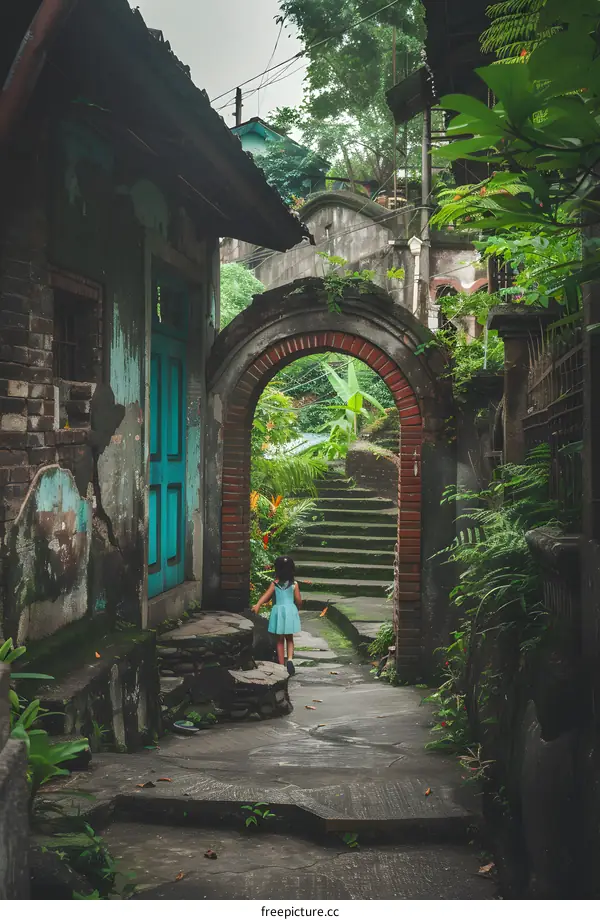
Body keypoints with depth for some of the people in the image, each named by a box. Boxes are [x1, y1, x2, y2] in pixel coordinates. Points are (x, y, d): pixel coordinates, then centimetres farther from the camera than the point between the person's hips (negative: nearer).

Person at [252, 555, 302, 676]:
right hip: (290, 611, 1)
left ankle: (282, 666, 13)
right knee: (289, 639, 15)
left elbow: (266, 596, -16)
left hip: (278, 611, 0)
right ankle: (290, 659, -10)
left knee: (280, 641, 10)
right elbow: (298, 600, -4)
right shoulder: (294, 584, -5)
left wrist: (257, 605, -21)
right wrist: (297, 609, 15)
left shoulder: (275, 583, -7)